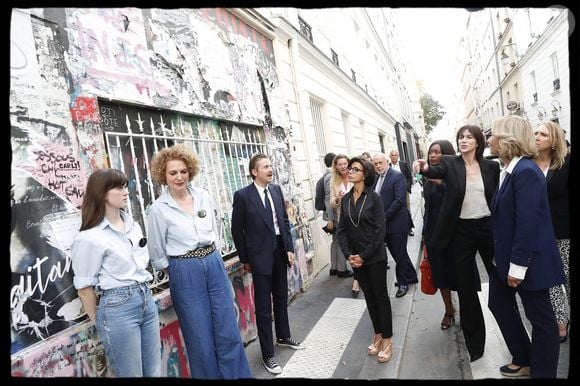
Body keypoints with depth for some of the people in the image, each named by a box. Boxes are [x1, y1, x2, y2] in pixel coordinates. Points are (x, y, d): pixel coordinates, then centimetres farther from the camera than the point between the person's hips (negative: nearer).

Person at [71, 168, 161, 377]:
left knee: (154, 372, 18)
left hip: (146, 299, 7)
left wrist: (144, 292, 18)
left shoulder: (133, 224, 8)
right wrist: (101, 323, 1)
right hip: (117, 307, -6)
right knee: (132, 374, 10)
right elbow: (84, 287, -8)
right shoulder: (90, 237, -13)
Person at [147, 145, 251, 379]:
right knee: (201, 339, 10)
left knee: (229, 332, 11)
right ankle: (209, 375, 33)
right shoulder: (158, 209, -10)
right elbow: (156, 253, 0)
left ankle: (237, 375, 30)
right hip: (186, 274, -4)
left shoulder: (204, 196, 2)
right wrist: (181, 270, 6)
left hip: (214, 264, 4)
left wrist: (209, 257, 15)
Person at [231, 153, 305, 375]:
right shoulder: (243, 195, -12)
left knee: (281, 298, 22)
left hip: (280, 250, 6)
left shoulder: (276, 190, 3)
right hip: (260, 255, -5)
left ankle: (283, 336, 44)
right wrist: (244, 259, -4)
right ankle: (267, 355, 21)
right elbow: (237, 230, -7)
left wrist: (289, 248, 4)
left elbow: (285, 220, 8)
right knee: (263, 306, 5)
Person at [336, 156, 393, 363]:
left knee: (381, 296, 7)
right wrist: (348, 254, -7)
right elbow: (342, 229, 3)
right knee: (369, 296, 15)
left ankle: (387, 340, 21)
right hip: (355, 258, 4)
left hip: (375, 257, -4)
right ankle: (377, 335, 31)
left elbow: (380, 231, -13)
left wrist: (365, 256, -14)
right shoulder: (345, 199, 3)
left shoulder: (374, 197, -10)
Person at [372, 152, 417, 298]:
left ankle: (403, 282, 24)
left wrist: (385, 217, -18)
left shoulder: (397, 176, -11)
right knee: (397, 253, 17)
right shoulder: (375, 178, 9)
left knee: (399, 253, 6)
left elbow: (399, 200, -19)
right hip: (383, 224, 7)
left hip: (397, 223, -7)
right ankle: (411, 276, 36)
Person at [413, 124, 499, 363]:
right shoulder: (450, 163, -2)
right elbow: (437, 172, -23)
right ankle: (474, 340, 24)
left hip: (487, 227, 2)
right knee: (465, 286, 6)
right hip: (461, 230, -1)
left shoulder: (491, 166, 3)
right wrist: (425, 168, -46)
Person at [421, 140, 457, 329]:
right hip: (433, 232, 5)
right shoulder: (428, 178, 6)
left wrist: (440, 183, -29)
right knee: (440, 272, 11)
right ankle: (448, 311, 27)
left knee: (456, 272, 4)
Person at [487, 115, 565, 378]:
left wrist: (517, 266, -21)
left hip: (528, 260, -9)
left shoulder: (526, 171, -20)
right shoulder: (509, 170, 7)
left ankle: (542, 372, 29)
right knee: (499, 305, 18)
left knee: (540, 318, 10)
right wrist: (504, 260, 12)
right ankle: (523, 360, 37)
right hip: (505, 257, 9)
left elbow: (527, 223, -24)